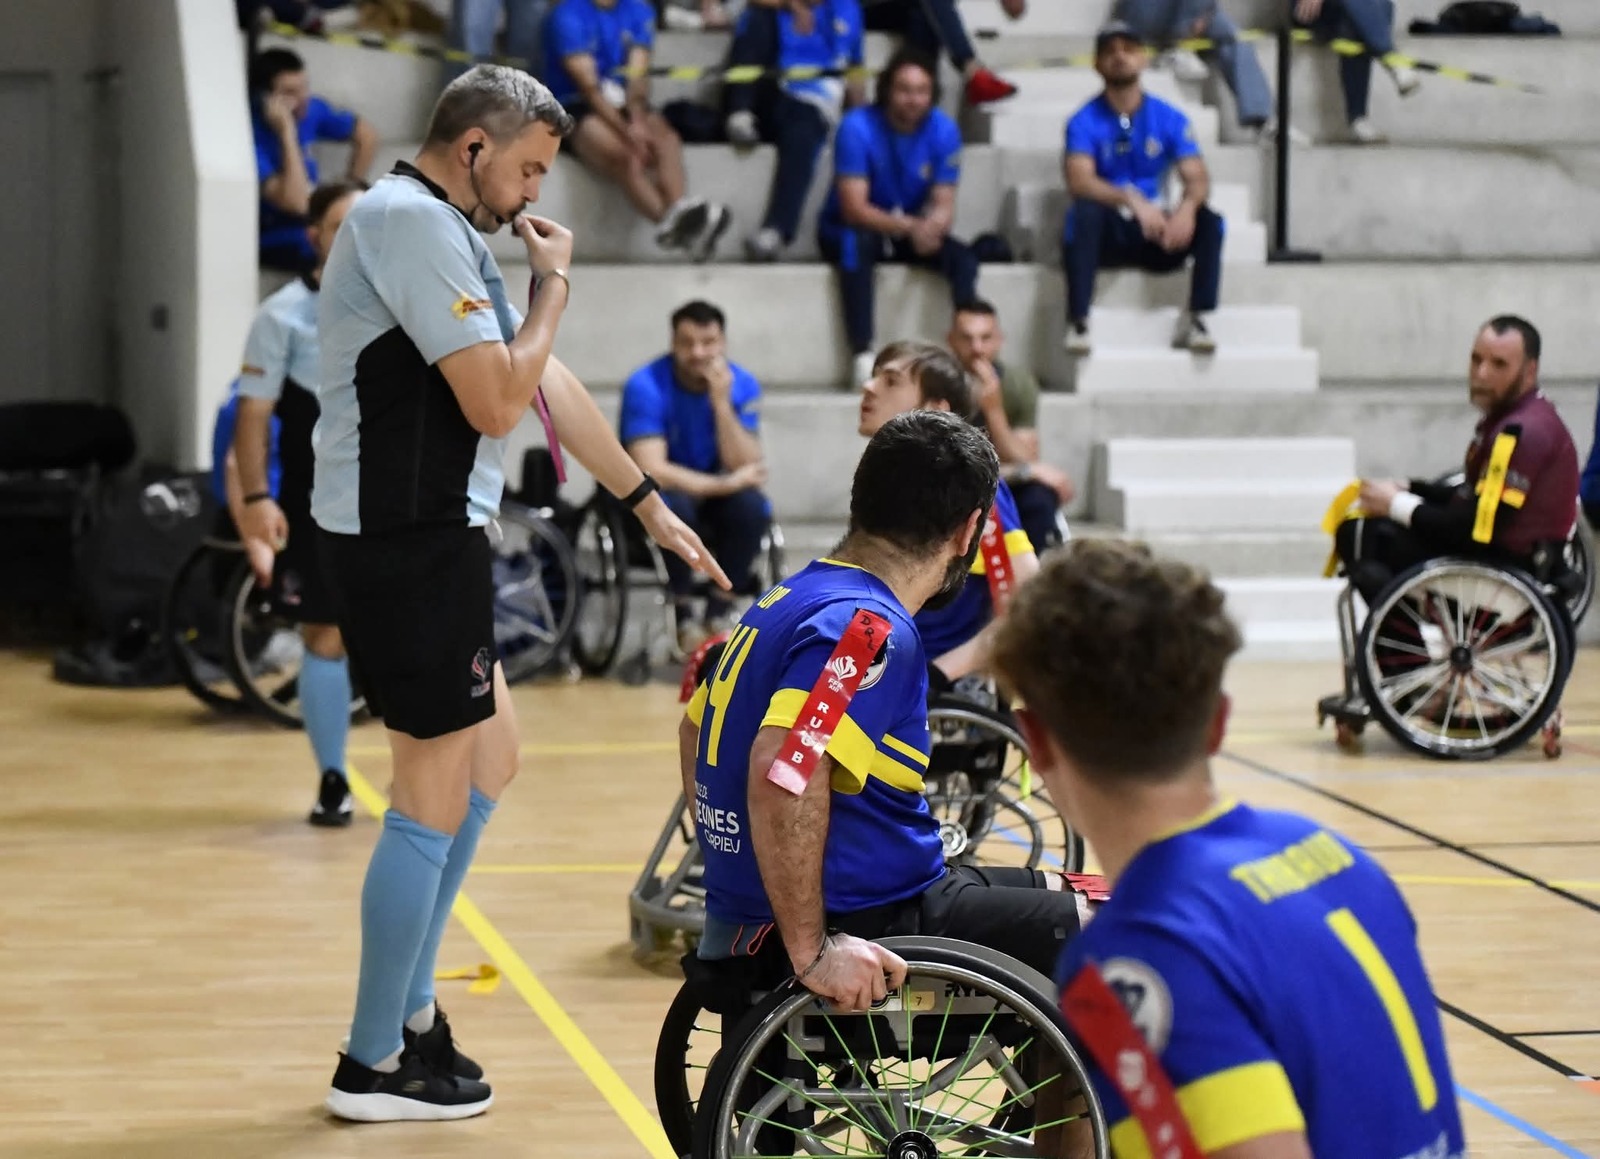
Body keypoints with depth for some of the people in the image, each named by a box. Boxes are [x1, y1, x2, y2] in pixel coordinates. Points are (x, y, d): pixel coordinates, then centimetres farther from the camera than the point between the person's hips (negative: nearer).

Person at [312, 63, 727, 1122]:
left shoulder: (451, 232, 17)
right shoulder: (413, 222, -16)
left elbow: (550, 385, 22)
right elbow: (499, 402, -20)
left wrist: (651, 505, 25)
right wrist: (554, 285, -6)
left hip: (437, 535, 11)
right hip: (406, 540, -11)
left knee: (489, 761, 19)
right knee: (436, 793, -4)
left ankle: (409, 1003, 28)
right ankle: (375, 1064, 6)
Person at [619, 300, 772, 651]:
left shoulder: (742, 385, -8)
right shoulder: (646, 386, -19)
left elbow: (744, 467, -15)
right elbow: (651, 470, -27)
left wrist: (721, 403, -26)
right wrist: (726, 483, -27)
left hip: (713, 502, 3)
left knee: (752, 505, -28)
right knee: (673, 503, -36)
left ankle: (718, 613, -9)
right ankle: (684, 615, -16)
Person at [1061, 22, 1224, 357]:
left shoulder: (1169, 118, 4)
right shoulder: (1085, 122, -5)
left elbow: (1198, 178, -6)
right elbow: (1079, 181, -21)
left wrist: (1188, 206, -31)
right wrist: (1132, 200, -39)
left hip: (1154, 236, 3)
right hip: (1105, 236, -3)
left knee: (1209, 221, -22)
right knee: (1086, 211, -34)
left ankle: (1195, 321, -24)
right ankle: (1078, 324, -37)